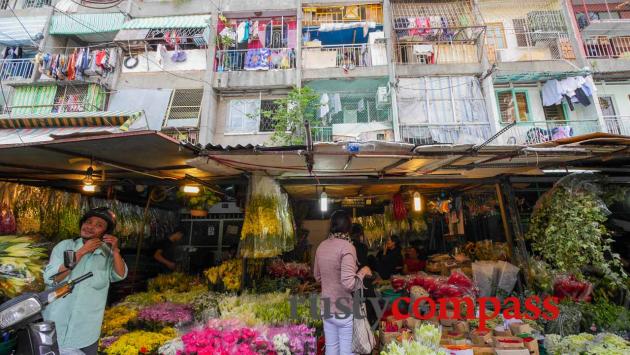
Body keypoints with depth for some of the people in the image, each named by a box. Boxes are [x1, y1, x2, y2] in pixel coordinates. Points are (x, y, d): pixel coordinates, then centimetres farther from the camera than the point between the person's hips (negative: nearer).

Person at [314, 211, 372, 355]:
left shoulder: (321, 246, 1)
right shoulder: (347, 246, -20)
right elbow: (349, 283, -26)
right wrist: (363, 272, -10)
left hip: (326, 309, 6)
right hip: (344, 310, -6)